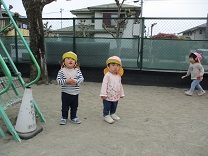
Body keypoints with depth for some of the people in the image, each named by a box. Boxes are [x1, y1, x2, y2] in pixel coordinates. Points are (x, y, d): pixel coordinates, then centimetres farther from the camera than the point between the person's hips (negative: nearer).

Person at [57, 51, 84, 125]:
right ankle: (64, 117, 28)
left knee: (74, 107, 15)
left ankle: (73, 117, 32)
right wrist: (66, 81, -26)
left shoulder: (77, 71, -1)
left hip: (75, 93, 2)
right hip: (65, 93, -2)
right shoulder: (62, 71, -8)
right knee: (65, 107, 9)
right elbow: (58, 80, -12)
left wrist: (76, 81, -23)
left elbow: (81, 78, -6)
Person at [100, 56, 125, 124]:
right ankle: (106, 115, 21)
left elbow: (120, 85, 16)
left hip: (116, 96, 6)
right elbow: (104, 84, -17)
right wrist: (103, 94, -20)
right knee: (107, 107, 5)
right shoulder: (107, 75, -15)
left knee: (114, 107, 20)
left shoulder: (118, 76, 5)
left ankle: (112, 114, 40)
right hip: (108, 96, -6)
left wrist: (121, 93, 20)